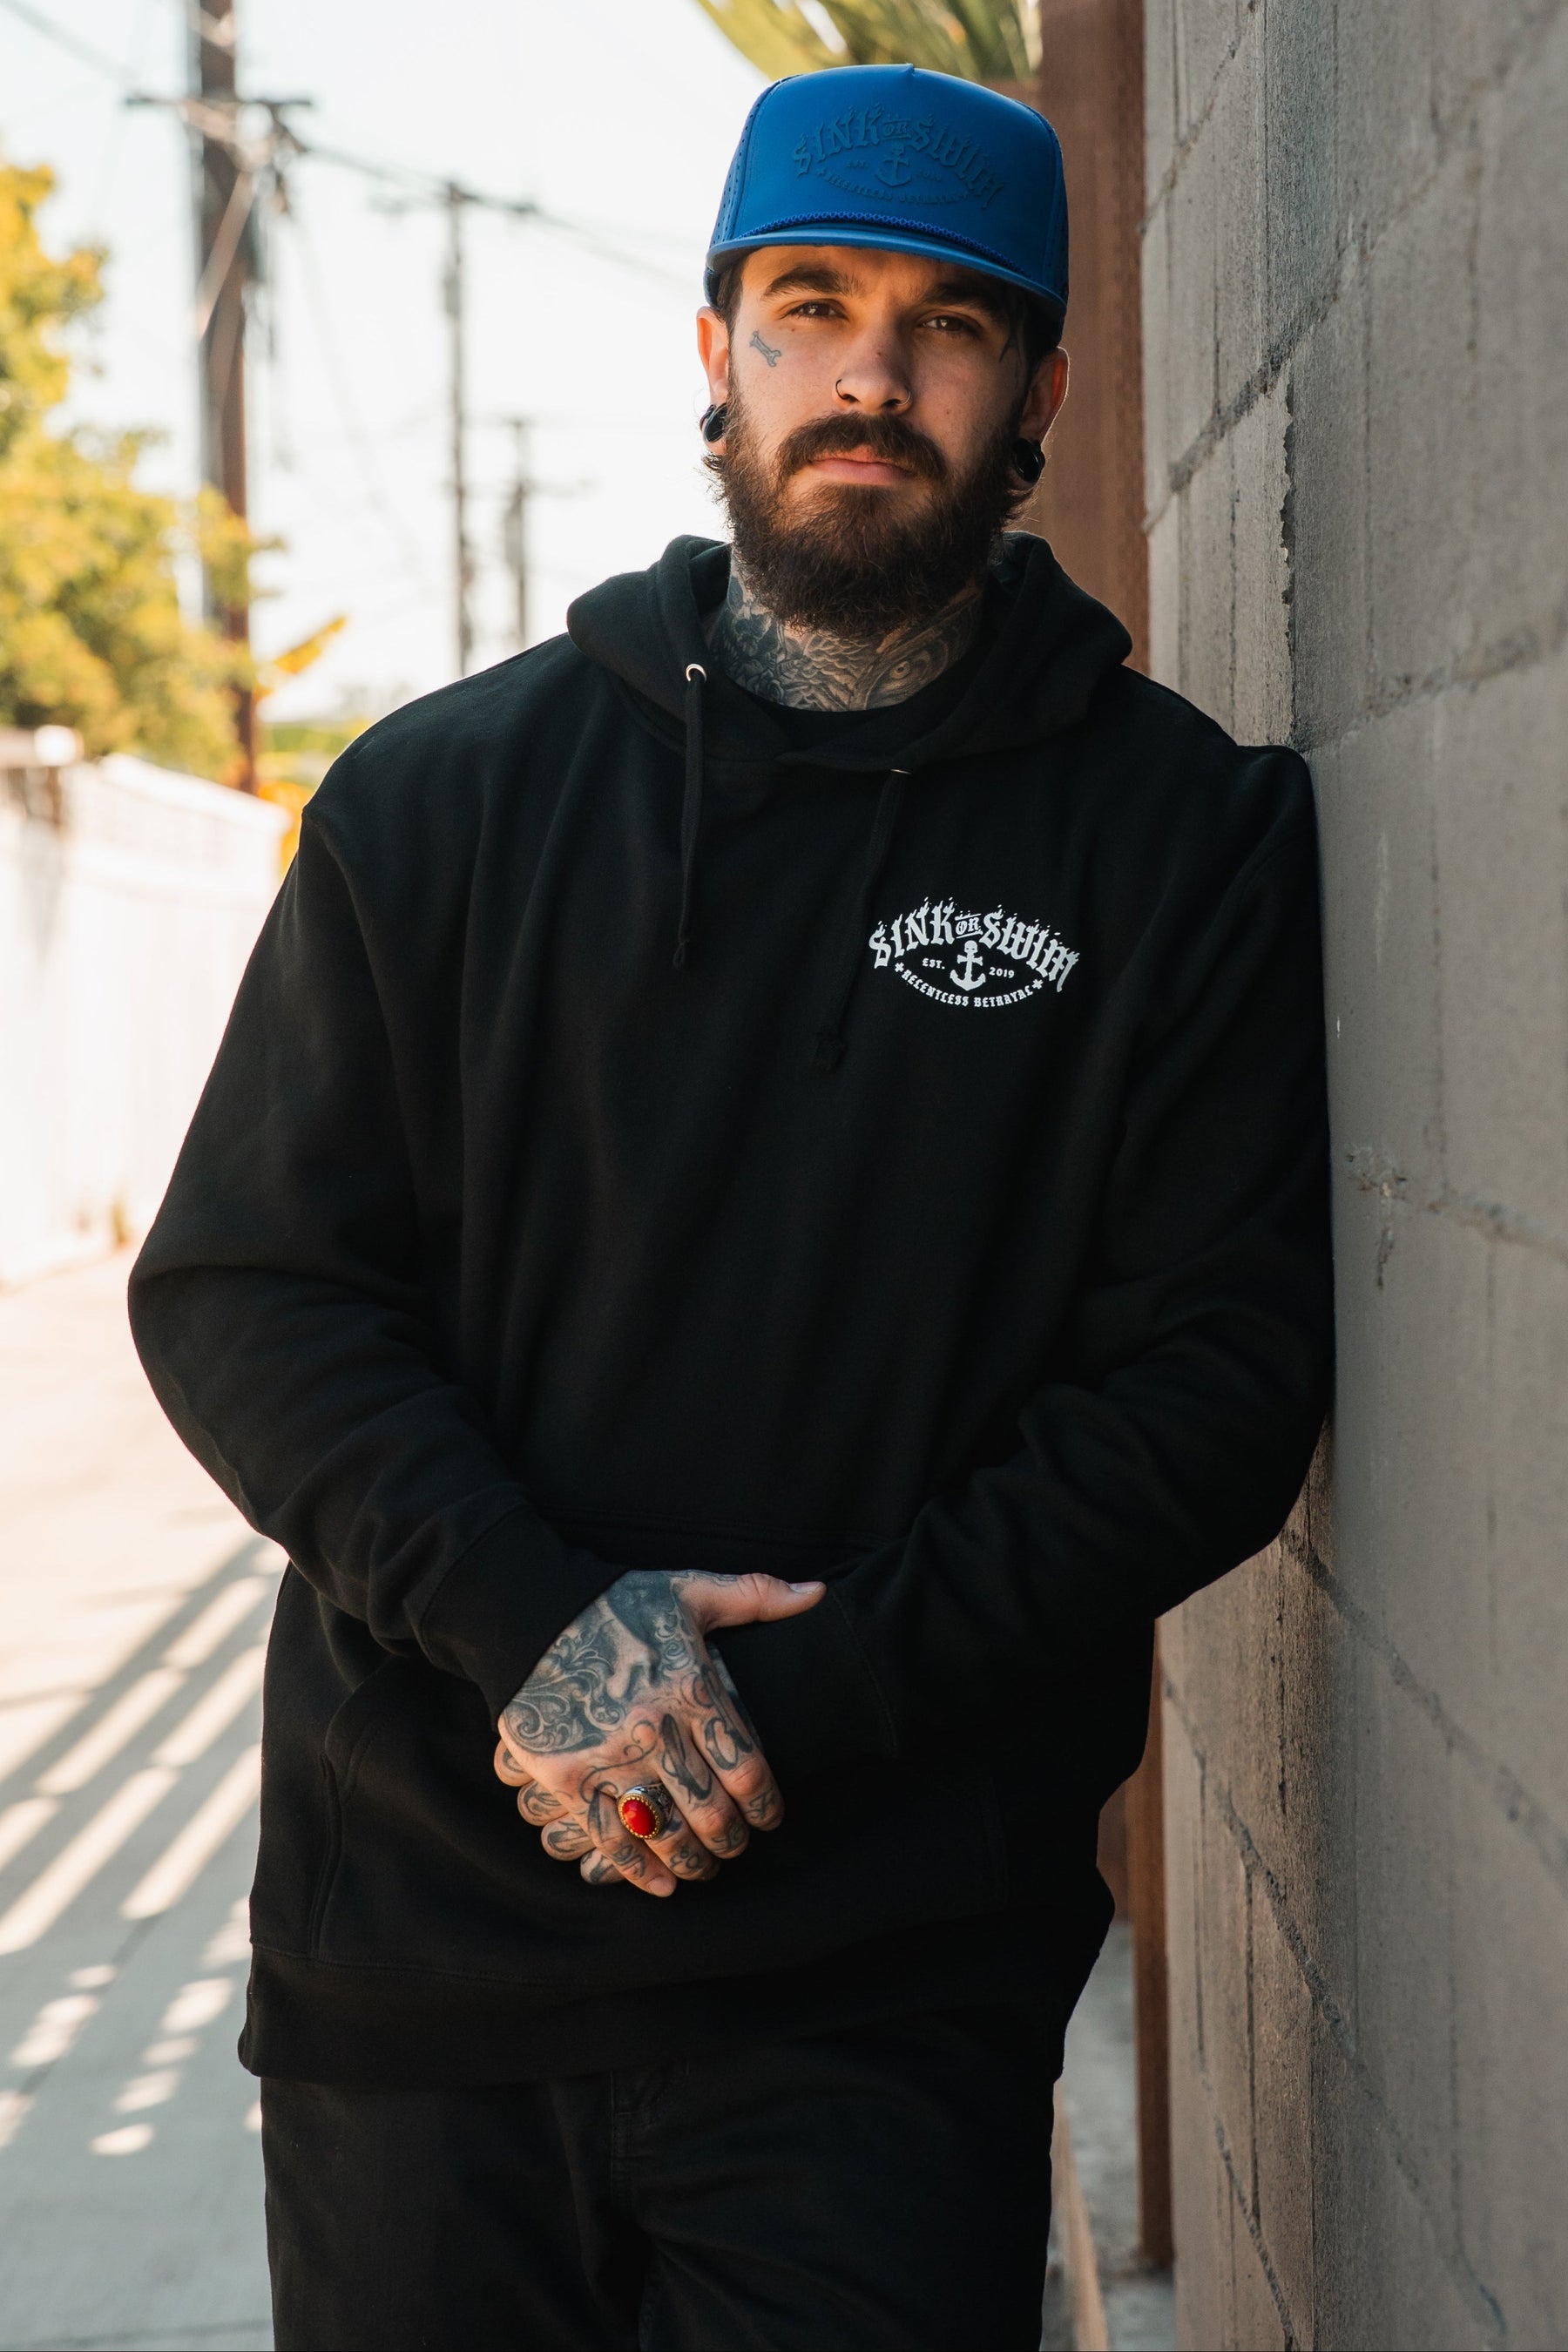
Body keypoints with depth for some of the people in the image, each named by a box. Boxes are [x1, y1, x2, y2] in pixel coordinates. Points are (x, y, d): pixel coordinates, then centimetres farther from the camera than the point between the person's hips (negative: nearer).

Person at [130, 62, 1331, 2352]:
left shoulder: (1187, 842, 2)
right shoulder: (443, 793, 6)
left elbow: (1219, 1366, -5)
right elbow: (242, 1289, 3)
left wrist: (798, 1698, -15)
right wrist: (532, 1625, -14)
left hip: (887, 1977, -1)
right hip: (413, 1929, 2)